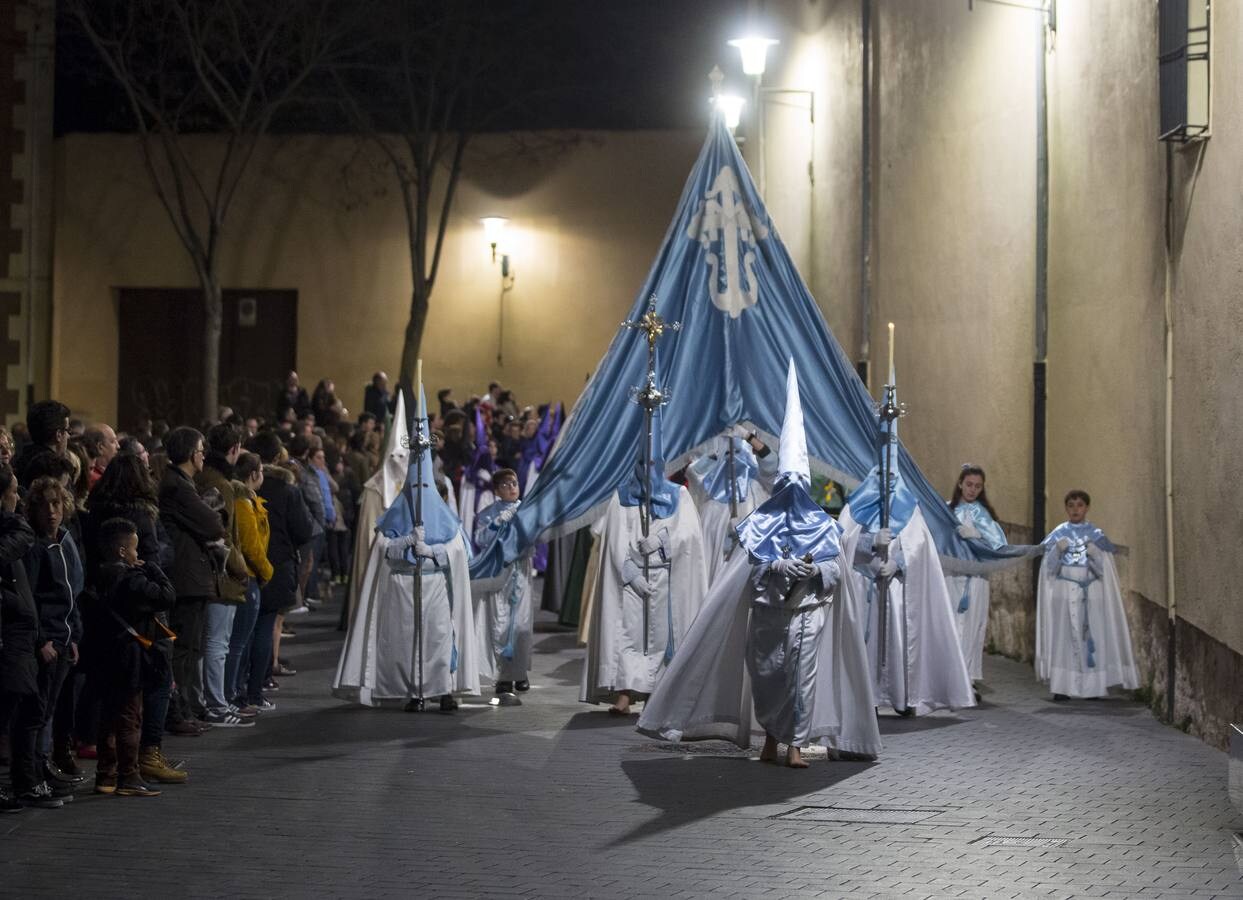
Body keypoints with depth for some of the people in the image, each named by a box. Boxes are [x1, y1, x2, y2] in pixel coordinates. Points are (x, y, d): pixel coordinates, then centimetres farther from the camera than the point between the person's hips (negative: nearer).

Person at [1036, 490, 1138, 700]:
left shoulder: (1096, 534, 8)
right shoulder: (1058, 534, 7)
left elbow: (1105, 568, 4)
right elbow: (1049, 567, 4)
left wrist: (1095, 555, -15)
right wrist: (1057, 551, -14)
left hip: (1091, 591, 1)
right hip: (1064, 591, 0)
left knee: (1092, 634, -5)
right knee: (1063, 635, -7)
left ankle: (1094, 685, -3)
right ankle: (1061, 686, -8)